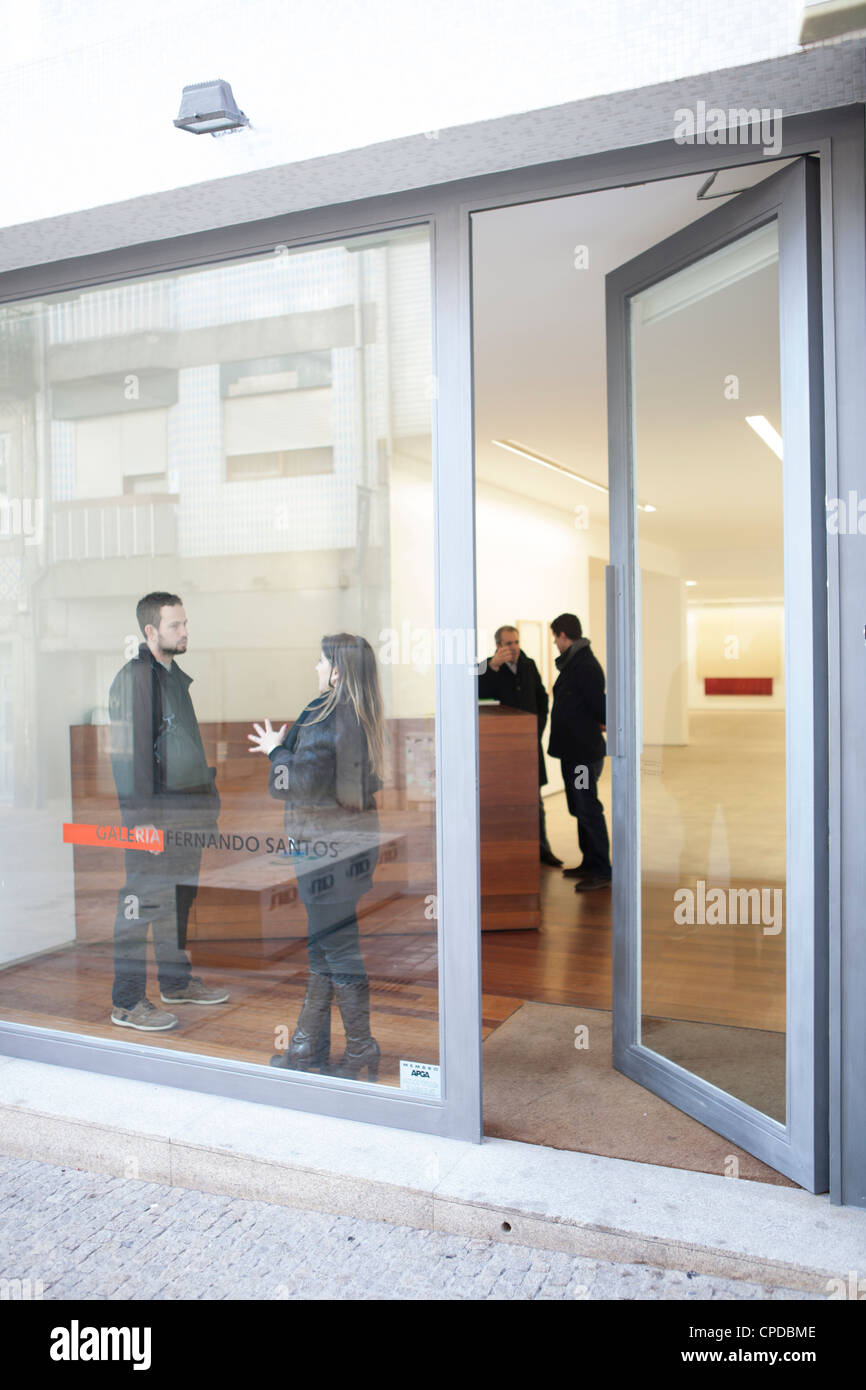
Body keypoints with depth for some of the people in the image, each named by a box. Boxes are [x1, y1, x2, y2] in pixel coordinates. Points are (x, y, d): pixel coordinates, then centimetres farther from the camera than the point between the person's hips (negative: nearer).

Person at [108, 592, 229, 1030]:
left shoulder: (178, 675, 14)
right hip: (153, 814, -9)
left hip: (187, 810, 9)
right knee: (141, 903, -2)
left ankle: (177, 981, 31)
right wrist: (143, 818, -21)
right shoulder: (134, 678, -13)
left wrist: (208, 797, 21)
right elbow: (129, 752, -18)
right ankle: (127, 1003, 7)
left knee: (180, 899, 17)